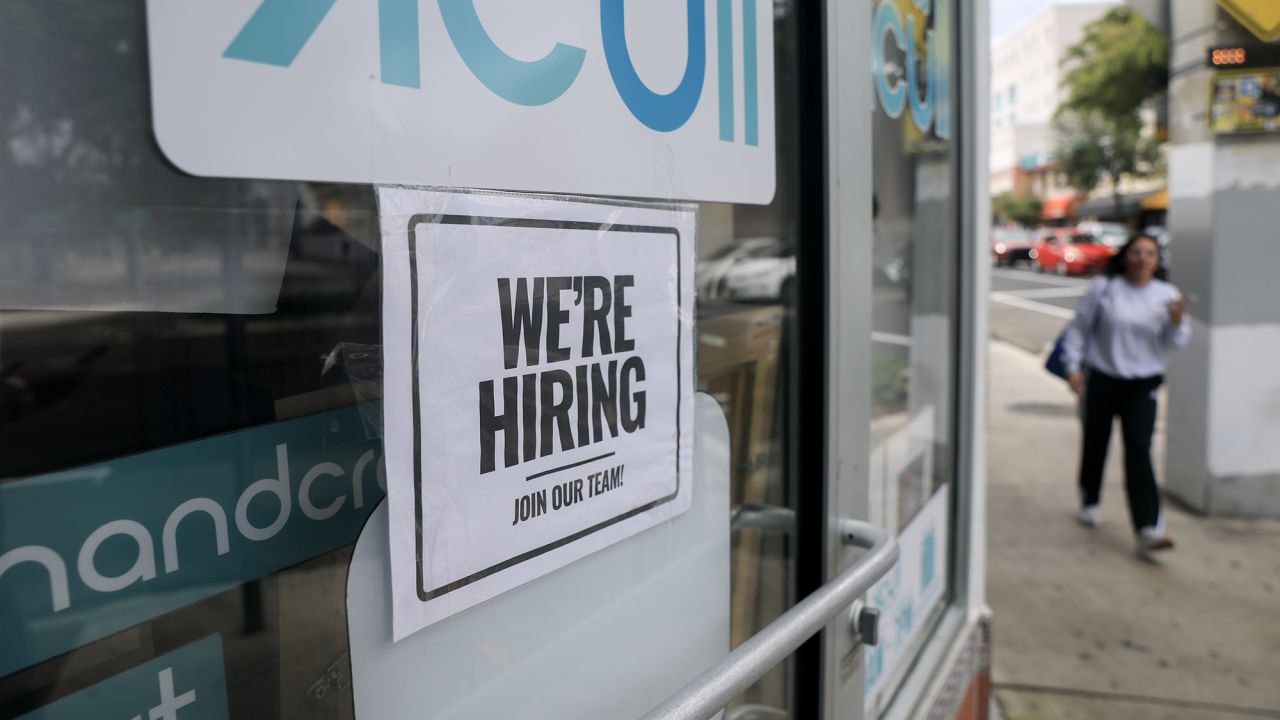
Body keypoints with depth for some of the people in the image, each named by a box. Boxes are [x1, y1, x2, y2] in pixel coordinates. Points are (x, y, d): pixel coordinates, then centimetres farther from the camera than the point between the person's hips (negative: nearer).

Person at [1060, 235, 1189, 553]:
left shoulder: (1167, 295, 1)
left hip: (1143, 384, 0)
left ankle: (1149, 529, -14)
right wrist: (1073, 366, -3)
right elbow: (1078, 328, 3)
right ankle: (1089, 503, 38)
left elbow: (1174, 342, 1)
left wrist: (1177, 321, -19)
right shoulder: (1103, 289, -3)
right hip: (1102, 379, 0)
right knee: (1095, 444, 12)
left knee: (1139, 449, -11)